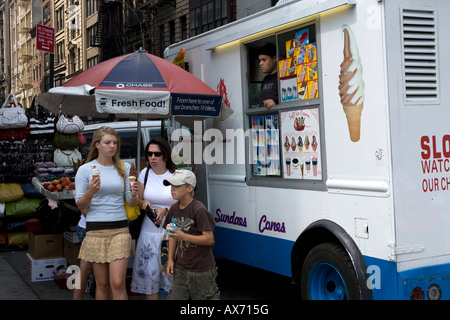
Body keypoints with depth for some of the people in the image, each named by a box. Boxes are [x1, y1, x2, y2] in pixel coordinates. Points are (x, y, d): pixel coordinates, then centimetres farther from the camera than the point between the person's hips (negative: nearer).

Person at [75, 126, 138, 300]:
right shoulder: (85, 169, 0)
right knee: (102, 284, 6)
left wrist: (133, 195, -13)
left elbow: (131, 202, 10)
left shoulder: (124, 168, 7)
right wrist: (90, 192, -20)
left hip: (120, 229, 1)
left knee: (118, 283, -7)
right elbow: (80, 206, 0)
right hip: (96, 230, -1)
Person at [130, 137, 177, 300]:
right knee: (148, 273, 4)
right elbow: (138, 200, 13)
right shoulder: (145, 173, 7)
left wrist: (165, 210, -16)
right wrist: (144, 204, -9)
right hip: (149, 231, 3)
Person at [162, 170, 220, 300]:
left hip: (202, 269, -6)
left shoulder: (199, 210, -17)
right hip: (181, 268, 6)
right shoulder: (174, 209, 5)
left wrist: (183, 236, -26)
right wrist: (170, 259, 7)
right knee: (175, 297, 10)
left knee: (204, 297, 4)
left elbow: (209, 239, -20)